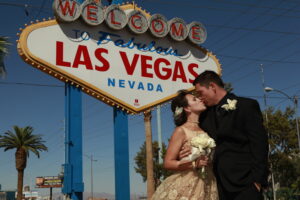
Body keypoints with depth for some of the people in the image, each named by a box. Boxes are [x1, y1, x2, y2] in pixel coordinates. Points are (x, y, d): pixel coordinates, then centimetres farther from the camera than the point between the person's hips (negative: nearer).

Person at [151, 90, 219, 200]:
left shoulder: (204, 130, 8)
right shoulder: (181, 131, -8)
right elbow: (168, 163, -11)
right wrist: (195, 164, -19)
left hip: (208, 187, 5)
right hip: (187, 187, -5)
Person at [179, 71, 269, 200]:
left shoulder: (247, 106, -1)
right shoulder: (205, 115, 16)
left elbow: (259, 144, -6)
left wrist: (257, 180, -13)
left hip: (245, 184, -5)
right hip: (219, 185, 5)